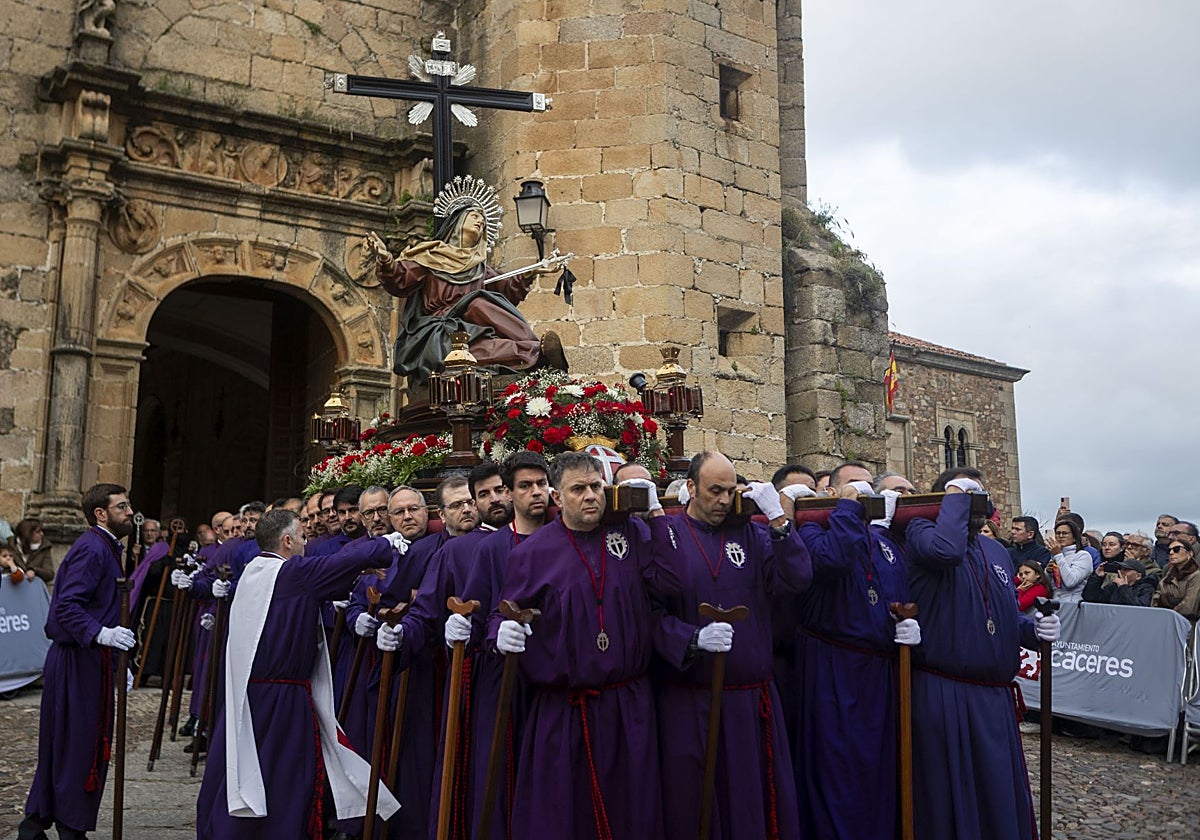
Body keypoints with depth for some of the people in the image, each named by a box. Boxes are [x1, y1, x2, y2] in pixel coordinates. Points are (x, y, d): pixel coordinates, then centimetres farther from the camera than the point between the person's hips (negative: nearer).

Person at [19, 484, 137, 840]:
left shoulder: (105, 547, 18)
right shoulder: (91, 549, -15)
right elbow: (67, 607, -24)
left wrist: (117, 663, 23)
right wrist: (100, 634, -38)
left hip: (92, 659, 11)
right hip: (79, 661, -11)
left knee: (60, 748, 17)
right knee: (81, 747, -2)